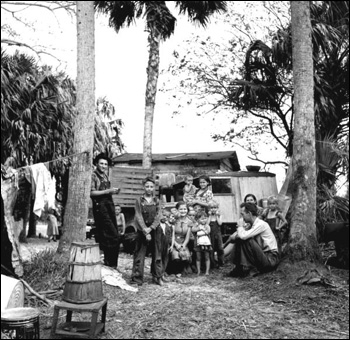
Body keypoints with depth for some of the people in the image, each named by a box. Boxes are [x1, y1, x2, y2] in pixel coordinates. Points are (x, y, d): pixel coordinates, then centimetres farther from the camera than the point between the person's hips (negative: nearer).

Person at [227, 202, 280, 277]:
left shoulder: (261, 224, -17)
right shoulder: (252, 225, 10)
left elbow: (243, 236, -29)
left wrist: (240, 226, -9)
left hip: (271, 259, -9)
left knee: (246, 240, -25)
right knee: (238, 240, 1)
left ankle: (251, 268, -18)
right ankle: (239, 268, -5)